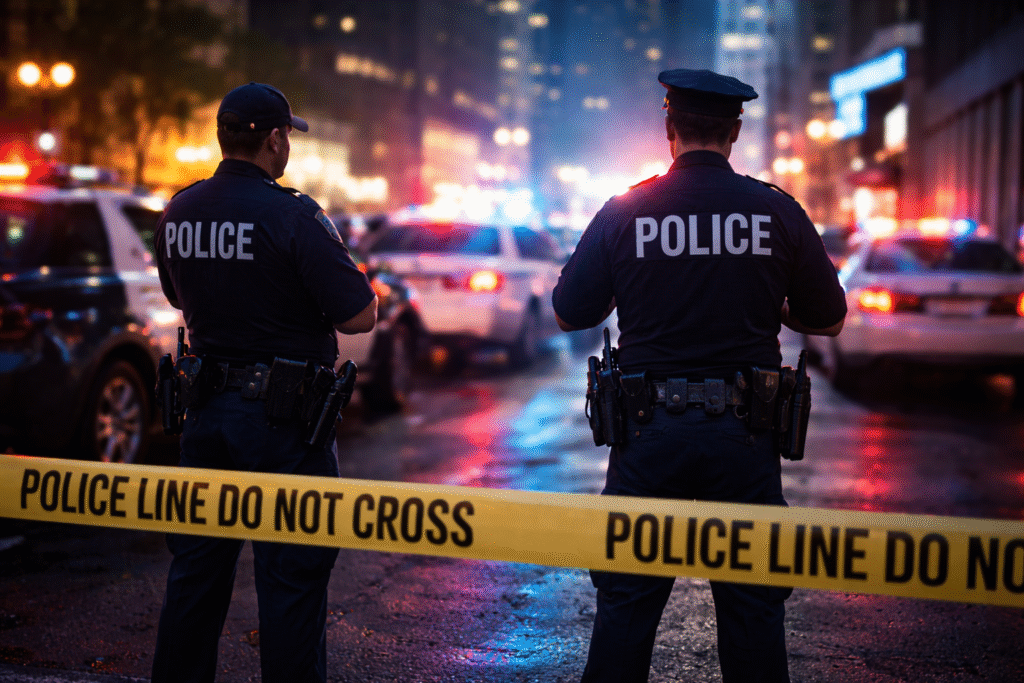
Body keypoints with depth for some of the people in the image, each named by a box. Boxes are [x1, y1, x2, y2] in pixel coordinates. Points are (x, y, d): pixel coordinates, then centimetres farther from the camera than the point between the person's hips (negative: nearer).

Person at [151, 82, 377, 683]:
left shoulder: (178, 212, 4)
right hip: (284, 414, -6)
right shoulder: (294, 216, -17)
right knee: (293, 576, 2)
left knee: (197, 566, 17)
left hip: (205, 408, 7)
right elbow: (360, 316, -15)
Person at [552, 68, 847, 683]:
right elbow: (829, 319, 8)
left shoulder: (624, 211, -2)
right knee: (752, 605, 10)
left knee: (627, 602, 10)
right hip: (744, 435, 0)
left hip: (650, 430, 0)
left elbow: (569, 315, 6)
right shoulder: (777, 211, -1)